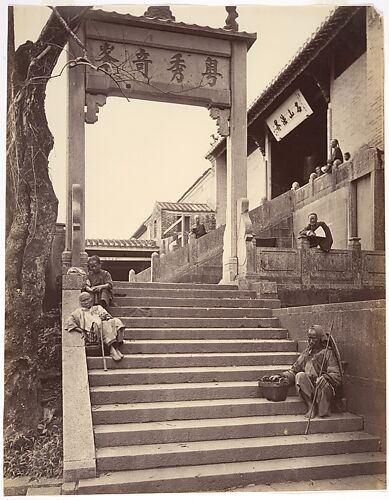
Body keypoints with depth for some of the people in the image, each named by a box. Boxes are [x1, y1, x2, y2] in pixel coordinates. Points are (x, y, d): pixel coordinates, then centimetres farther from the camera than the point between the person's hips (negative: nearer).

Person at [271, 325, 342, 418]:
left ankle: (324, 411, -11)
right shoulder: (306, 353, 15)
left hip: (324, 387, -3)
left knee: (323, 382, -36)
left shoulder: (328, 353, 1)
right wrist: (281, 375, -2)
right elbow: (294, 370, 15)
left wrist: (323, 378, -28)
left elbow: (336, 375, -7)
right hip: (308, 388, 3)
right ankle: (311, 407, -19)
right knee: (300, 375, -25)